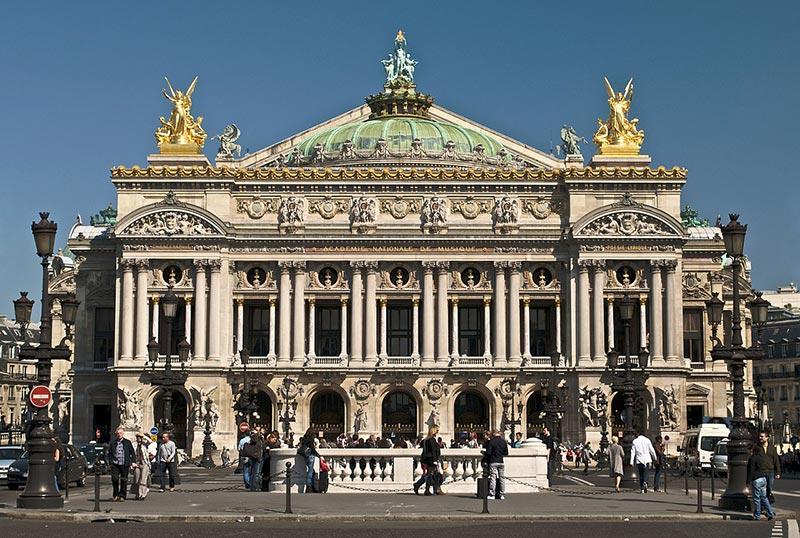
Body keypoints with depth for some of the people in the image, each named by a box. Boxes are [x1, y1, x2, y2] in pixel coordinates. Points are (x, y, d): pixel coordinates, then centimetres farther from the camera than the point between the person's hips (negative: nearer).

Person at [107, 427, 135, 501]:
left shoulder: (128, 442, 7)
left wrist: (131, 462, 1)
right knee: (114, 479, -10)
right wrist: (110, 462, 3)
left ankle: (122, 496, 11)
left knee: (123, 481, 2)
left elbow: (133, 454, 10)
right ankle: (115, 495, 4)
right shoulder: (112, 443, 10)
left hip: (124, 465, 0)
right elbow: (109, 454, 14)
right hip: (115, 464, 0)